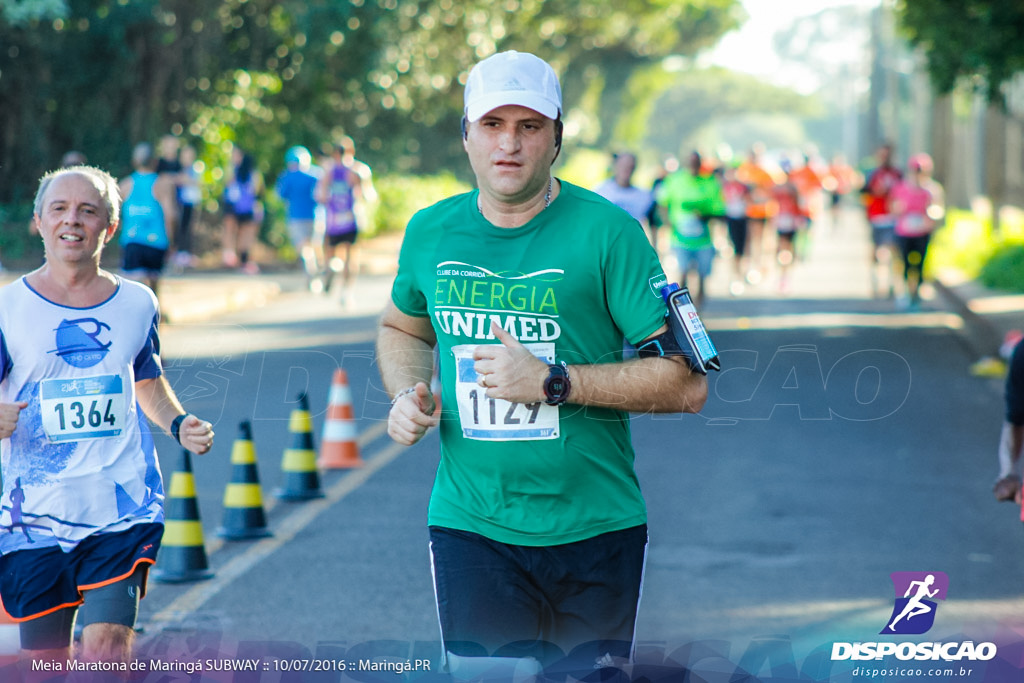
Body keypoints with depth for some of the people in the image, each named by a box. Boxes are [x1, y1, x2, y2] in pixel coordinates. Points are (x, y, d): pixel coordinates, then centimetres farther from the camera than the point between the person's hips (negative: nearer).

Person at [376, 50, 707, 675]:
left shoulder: (605, 231, -8)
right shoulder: (430, 232, 5)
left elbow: (687, 383, -12)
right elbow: (402, 328, 27)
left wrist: (552, 382, -19)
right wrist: (407, 395, 5)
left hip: (596, 529, -1)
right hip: (471, 526, 2)